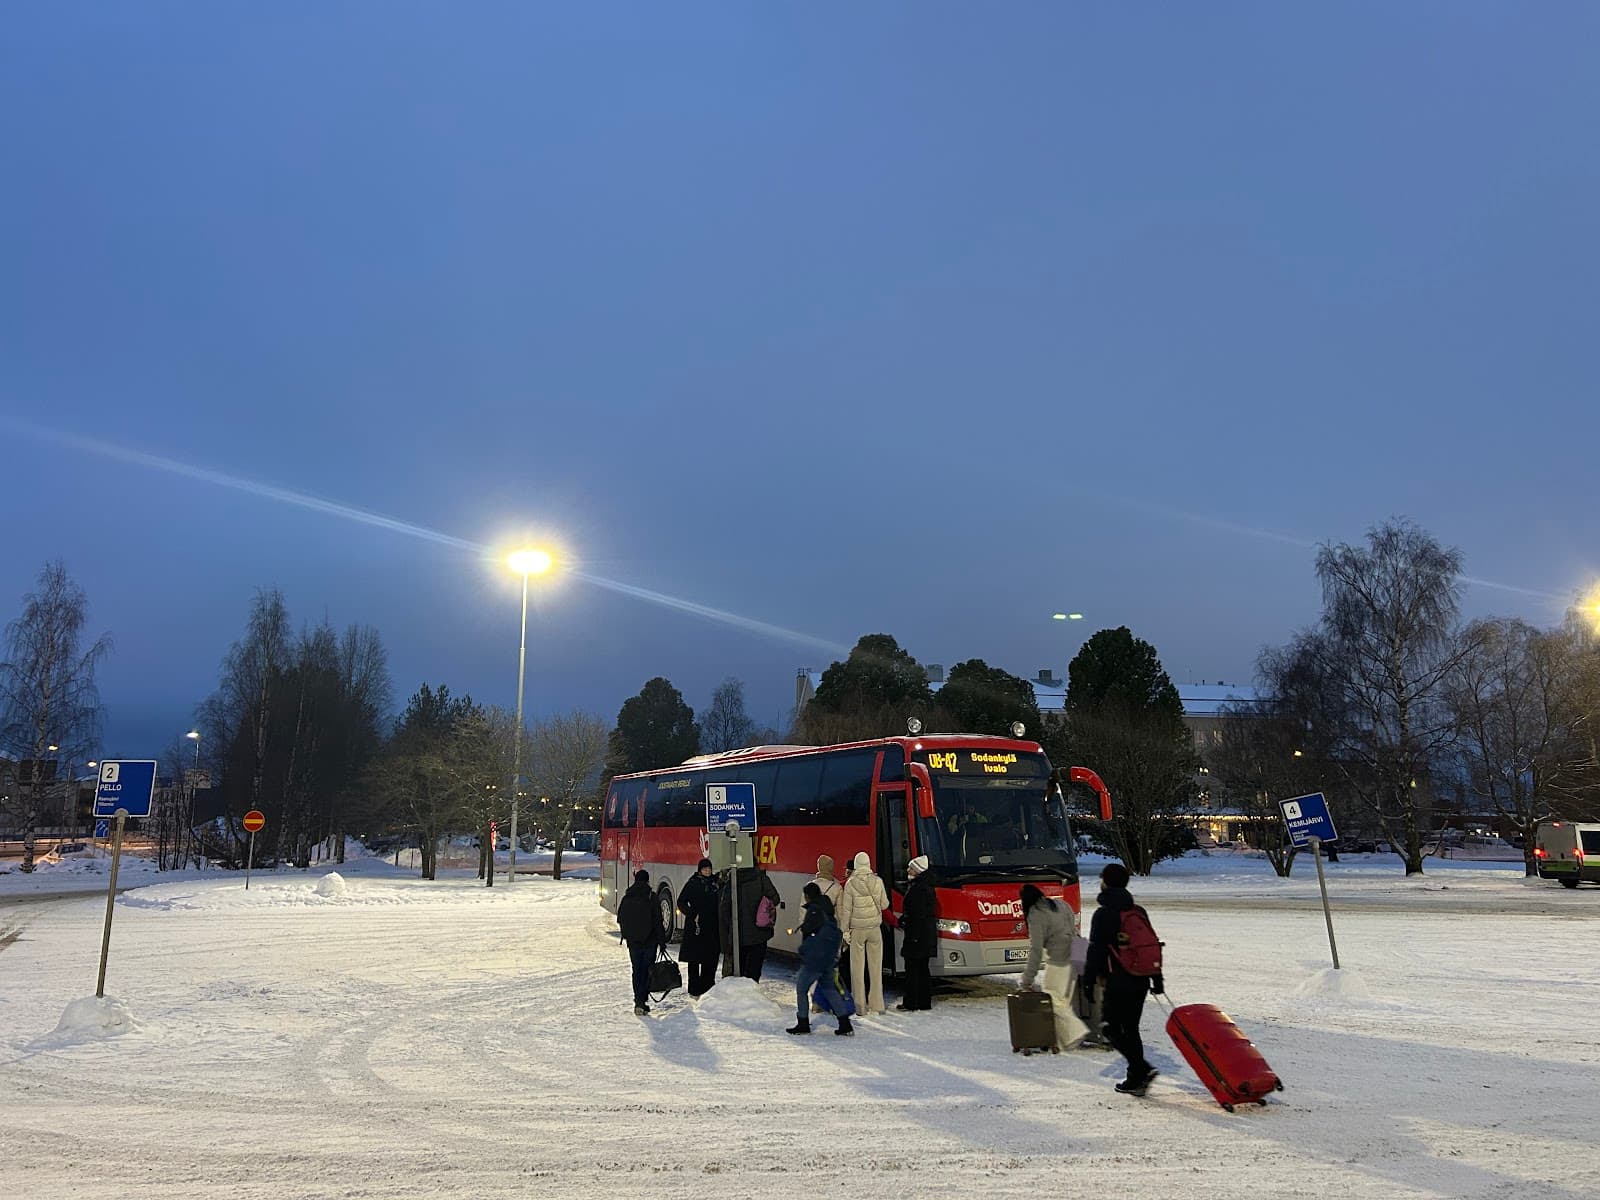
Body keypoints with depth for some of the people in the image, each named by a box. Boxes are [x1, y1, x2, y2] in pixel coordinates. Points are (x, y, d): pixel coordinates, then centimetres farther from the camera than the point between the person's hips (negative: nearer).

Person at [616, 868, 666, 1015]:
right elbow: (658, 921, -9)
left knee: (636, 970, 13)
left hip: (633, 941, 3)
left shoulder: (626, 898, 2)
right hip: (650, 941, -3)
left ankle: (638, 1001, 9)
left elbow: (620, 920, 8)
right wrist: (662, 941, -2)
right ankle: (641, 1001, -8)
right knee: (646, 970, 3)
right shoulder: (651, 898, -9)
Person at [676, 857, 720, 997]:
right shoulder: (692, 883, -2)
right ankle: (694, 989, 7)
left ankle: (707, 986, 17)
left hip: (712, 927, 4)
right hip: (695, 926, -4)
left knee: (711, 959, 7)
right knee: (694, 959, 1)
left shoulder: (715, 882, 9)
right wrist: (692, 915, -10)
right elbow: (681, 902, -2)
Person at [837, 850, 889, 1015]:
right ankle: (875, 1006, 12)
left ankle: (860, 1005, 9)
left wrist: (845, 930, 1)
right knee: (875, 967, 9)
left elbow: (846, 909, -7)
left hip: (857, 929, -1)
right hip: (875, 928, 1)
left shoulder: (850, 884, -9)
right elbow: (884, 904, 1)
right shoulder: (877, 881, -6)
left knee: (858, 967, 7)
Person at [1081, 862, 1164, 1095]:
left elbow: (1096, 950, -13)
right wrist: (1157, 979, 20)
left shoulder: (1103, 914, -11)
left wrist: (1089, 980, -6)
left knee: (1112, 1028, 2)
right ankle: (1135, 1080, 18)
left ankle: (1143, 1068, -10)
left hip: (1117, 982, -7)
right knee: (1131, 1028, 15)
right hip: (1140, 981, 7)